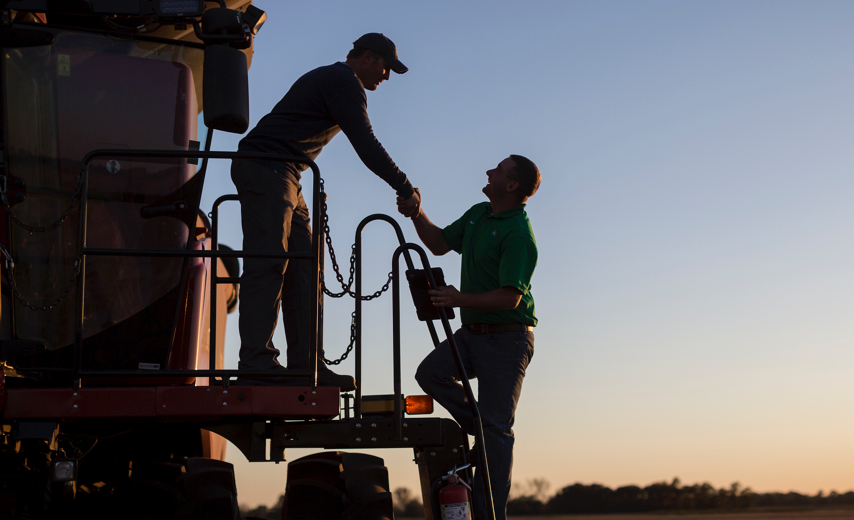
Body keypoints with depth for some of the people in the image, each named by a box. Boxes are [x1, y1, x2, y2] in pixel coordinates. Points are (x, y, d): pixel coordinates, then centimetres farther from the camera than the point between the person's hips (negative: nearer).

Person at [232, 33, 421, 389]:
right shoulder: (344, 82, -7)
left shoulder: (331, 79, 26)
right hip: (265, 168, -11)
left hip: (281, 175, 11)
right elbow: (366, 146, -13)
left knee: (302, 269, 4)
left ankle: (305, 364, 1)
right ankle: (257, 363, -20)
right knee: (268, 264, -16)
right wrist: (405, 189, -8)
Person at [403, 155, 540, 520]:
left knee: (496, 427, -7)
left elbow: (509, 297, -24)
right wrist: (416, 214, 4)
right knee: (430, 371, -12)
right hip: (471, 332, 8)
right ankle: (480, 426, 6)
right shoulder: (478, 214, 11)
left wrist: (460, 299, -32)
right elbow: (439, 244, 20)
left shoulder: (519, 235, -18)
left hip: (507, 338, -8)